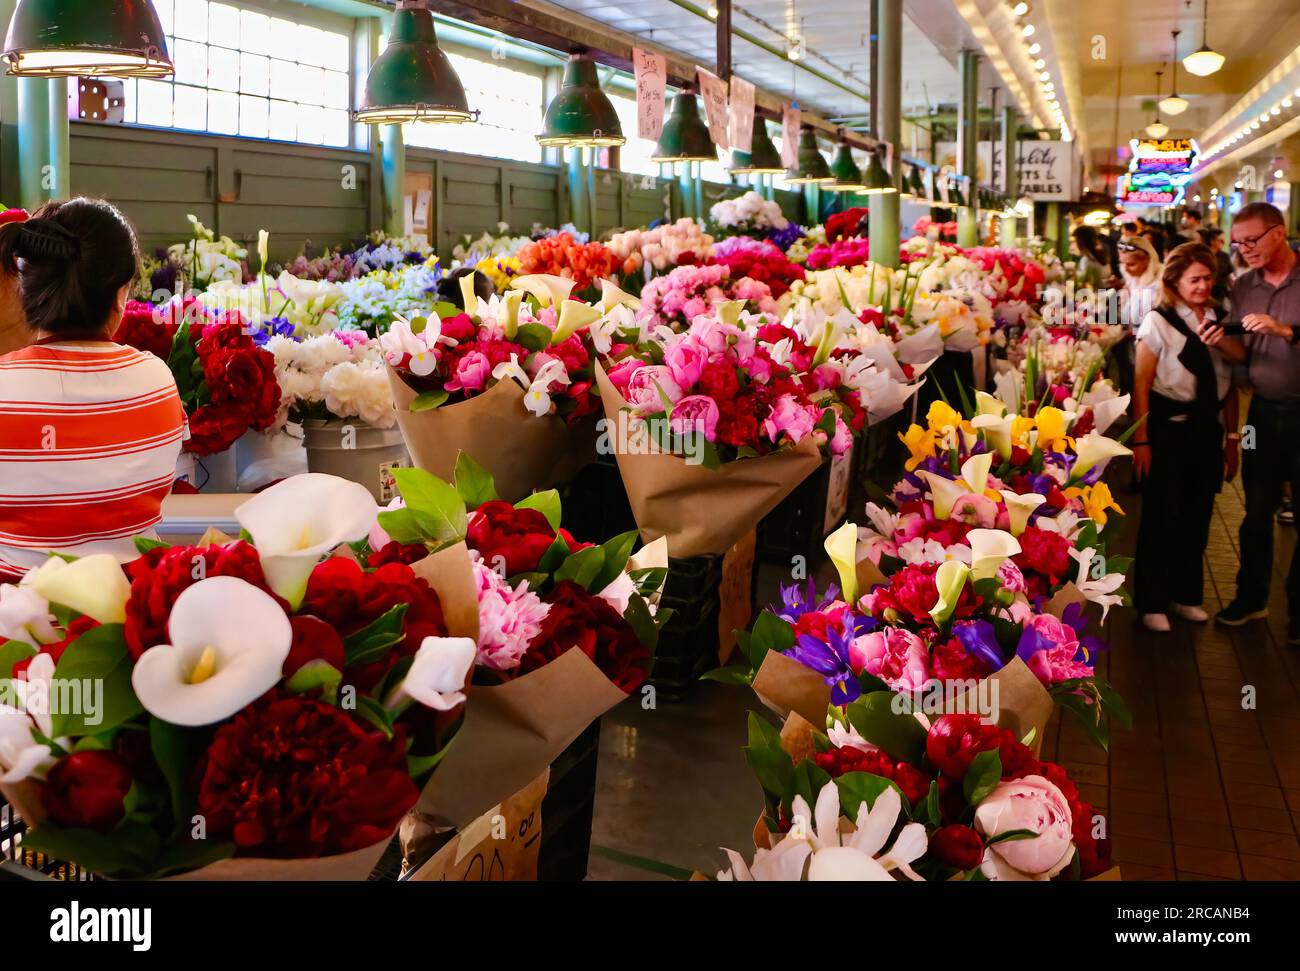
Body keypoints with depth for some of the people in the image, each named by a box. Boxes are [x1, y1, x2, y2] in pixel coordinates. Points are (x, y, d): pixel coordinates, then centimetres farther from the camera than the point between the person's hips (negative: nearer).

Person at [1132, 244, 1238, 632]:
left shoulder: (1220, 320, 6)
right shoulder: (1158, 321, -7)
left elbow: (1229, 385, 10)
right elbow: (1141, 385, -9)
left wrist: (1232, 439, 9)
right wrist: (1141, 441, -12)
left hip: (1208, 428, 5)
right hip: (1168, 427, -5)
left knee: (1198, 515, 13)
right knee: (1162, 516, 3)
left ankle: (1187, 595, 30)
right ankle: (1152, 603, 17)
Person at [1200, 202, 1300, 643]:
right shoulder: (1242, 287, 4)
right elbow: (1245, 355, 6)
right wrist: (1222, 343, -13)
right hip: (1264, 410, 4)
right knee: (1257, 511, 12)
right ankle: (1251, 597, 26)